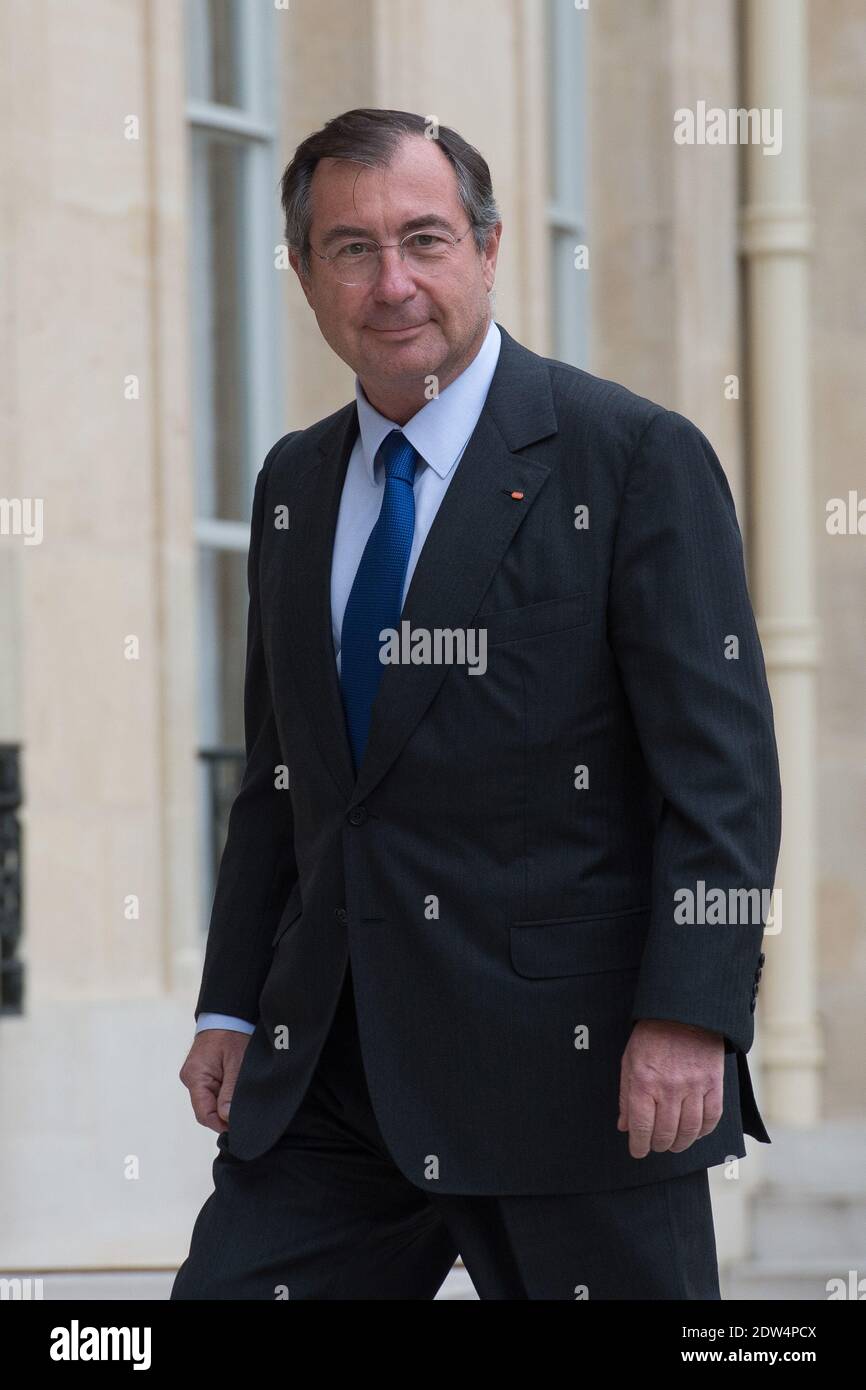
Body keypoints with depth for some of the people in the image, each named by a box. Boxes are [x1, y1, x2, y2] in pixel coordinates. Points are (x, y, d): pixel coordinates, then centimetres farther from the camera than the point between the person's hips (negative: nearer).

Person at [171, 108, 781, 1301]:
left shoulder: (636, 459, -5)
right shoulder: (296, 484, 16)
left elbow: (723, 767, -10)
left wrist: (688, 1018, -19)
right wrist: (232, 1008, 14)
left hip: (568, 1065, -5)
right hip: (331, 1066, 6)